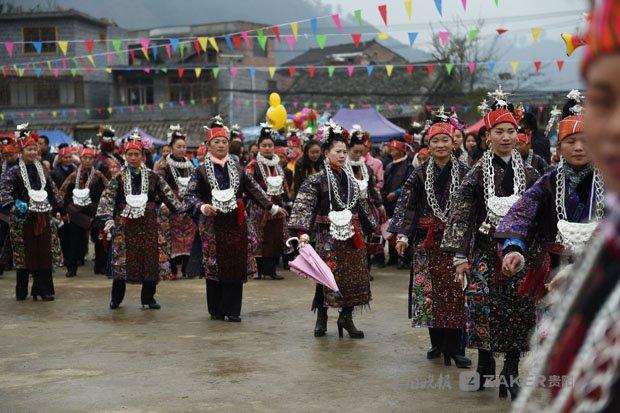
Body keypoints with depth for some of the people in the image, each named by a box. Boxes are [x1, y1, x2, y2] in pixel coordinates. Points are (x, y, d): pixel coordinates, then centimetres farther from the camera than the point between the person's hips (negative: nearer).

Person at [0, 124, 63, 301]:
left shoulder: (41, 170, 12)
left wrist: (60, 209, 20)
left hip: (43, 216, 5)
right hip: (24, 217, -5)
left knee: (45, 253, 4)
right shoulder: (14, 172, -5)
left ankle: (44, 289, 11)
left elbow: (53, 191, 20)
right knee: (23, 253, 2)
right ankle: (22, 291, 12)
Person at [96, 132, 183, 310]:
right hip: (124, 223, -2)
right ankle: (116, 298, 10)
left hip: (148, 223, 2)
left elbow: (167, 194, 8)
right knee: (122, 258, -3)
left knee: (150, 258, 2)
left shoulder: (151, 176, 5)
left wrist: (180, 209, 2)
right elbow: (108, 198, -6)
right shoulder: (119, 176, 1)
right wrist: (108, 217, -18)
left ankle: (148, 297, 14)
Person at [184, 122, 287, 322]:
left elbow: (254, 190, 20)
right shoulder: (201, 171, 0)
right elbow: (190, 195, -10)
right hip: (213, 224, -3)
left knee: (237, 266, 0)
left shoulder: (237, 169, 11)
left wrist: (272, 207, 23)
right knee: (215, 266, 2)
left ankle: (232, 310, 7)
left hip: (236, 223, 3)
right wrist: (202, 206, -29)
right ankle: (216, 310, 14)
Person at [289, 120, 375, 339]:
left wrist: (370, 227, 23)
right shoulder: (317, 179, -7)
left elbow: (360, 205, 21)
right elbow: (303, 206, -16)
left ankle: (346, 317, 17)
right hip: (328, 235, -5)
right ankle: (321, 318, 13)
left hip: (352, 235, 5)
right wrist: (302, 231, -27)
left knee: (354, 275, 5)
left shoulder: (349, 178, 11)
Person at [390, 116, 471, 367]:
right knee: (429, 290, 4)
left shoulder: (465, 173, 1)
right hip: (427, 241, 2)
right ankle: (437, 342, 19)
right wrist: (402, 235, -9)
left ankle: (453, 347, 0)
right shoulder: (420, 175, 6)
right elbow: (407, 205, 2)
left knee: (456, 291, -5)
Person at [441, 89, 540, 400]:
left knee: (518, 311, -1)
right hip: (486, 250, -2)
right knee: (483, 305, -9)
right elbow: (462, 214, -3)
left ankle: (510, 374, 9)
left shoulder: (529, 174, 6)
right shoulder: (477, 174, 0)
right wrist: (460, 255, -8)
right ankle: (485, 366, 11)